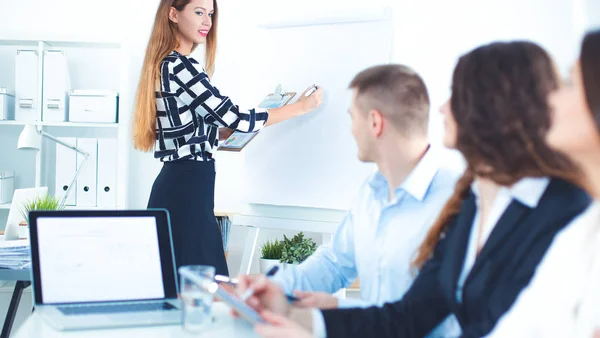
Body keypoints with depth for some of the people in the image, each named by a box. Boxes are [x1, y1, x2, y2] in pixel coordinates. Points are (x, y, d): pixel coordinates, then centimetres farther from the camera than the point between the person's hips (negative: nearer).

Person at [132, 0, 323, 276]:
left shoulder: (166, 65, 15)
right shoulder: (180, 67, -16)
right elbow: (234, 118, -16)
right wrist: (300, 107, -7)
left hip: (180, 184, 10)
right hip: (187, 188, -10)